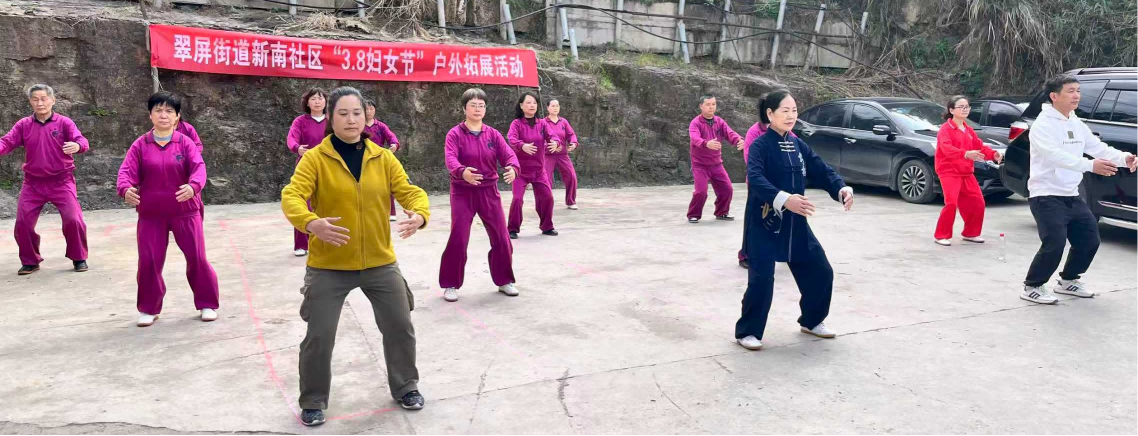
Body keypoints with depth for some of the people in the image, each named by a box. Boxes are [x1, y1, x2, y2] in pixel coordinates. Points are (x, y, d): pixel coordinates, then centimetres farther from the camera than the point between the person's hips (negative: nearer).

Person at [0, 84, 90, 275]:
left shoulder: (64, 122, -4)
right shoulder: (23, 125, 4)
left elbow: (81, 140, -18)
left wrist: (77, 146, -43)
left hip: (61, 181, -3)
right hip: (33, 183, 3)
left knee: (73, 220, -11)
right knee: (22, 223, 1)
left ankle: (79, 258, 9)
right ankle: (30, 261, 20)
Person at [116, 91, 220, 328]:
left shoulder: (185, 143, -3)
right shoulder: (140, 145, 0)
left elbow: (199, 167, -17)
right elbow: (126, 170, -9)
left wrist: (193, 186, -39)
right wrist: (126, 189, -32)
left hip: (185, 211, -1)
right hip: (151, 214, 1)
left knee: (197, 258, 3)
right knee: (148, 261, 3)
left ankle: (207, 303, 19)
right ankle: (149, 309, 20)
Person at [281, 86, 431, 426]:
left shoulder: (383, 158, 1)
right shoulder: (315, 158, -8)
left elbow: (410, 191, -4)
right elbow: (291, 196, -18)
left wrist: (420, 214, -27)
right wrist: (310, 223, -40)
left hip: (380, 263, 3)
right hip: (329, 266, -3)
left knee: (400, 327, 11)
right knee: (319, 336, 2)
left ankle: (405, 387, 34)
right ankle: (313, 401, 25)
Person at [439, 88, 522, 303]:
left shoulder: (493, 134, 3)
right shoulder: (455, 134, -7)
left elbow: (508, 154, -8)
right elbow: (450, 159, -23)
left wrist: (513, 168, -33)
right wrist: (462, 172, -45)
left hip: (489, 191, 3)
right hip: (462, 192, -3)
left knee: (501, 237, 5)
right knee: (458, 238, -6)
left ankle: (504, 280, 23)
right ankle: (450, 285, 8)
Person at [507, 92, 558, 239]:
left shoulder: (542, 123, 4)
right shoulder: (516, 123, -8)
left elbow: (550, 135, -10)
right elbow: (511, 138, -26)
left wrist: (554, 142, -36)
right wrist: (523, 146, -48)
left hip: (539, 169, 4)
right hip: (521, 169, -4)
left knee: (547, 197, 3)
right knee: (518, 198, -12)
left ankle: (547, 227, 21)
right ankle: (513, 229, 3)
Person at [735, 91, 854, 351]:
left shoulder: (799, 146, 10)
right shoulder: (760, 146, -12)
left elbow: (821, 171, 5)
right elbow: (756, 179, -28)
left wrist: (842, 190, -16)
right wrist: (784, 199, -44)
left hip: (795, 224, 7)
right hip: (765, 224, -7)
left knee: (821, 272, 11)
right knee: (761, 279, -11)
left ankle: (812, 321, 33)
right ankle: (747, 332, 7)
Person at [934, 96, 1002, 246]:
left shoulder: (969, 130, 15)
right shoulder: (945, 129, -11)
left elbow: (980, 146, 11)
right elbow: (947, 148, -28)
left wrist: (993, 154, -9)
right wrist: (966, 154, -44)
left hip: (967, 173, 8)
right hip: (949, 172, -8)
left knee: (978, 203, 8)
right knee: (951, 203, -20)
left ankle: (971, 233, 25)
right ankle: (942, 235, -6)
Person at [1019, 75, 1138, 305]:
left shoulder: (1077, 124, 13)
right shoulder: (1043, 124, -15)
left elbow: (1098, 147, 6)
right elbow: (1056, 155, -30)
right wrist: (1091, 165, -41)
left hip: (1072, 196, 9)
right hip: (1047, 197, -9)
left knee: (1089, 241, 12)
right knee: (1054, 245, -15)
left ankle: (1068, 281, 31)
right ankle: (1033, 287, 2)